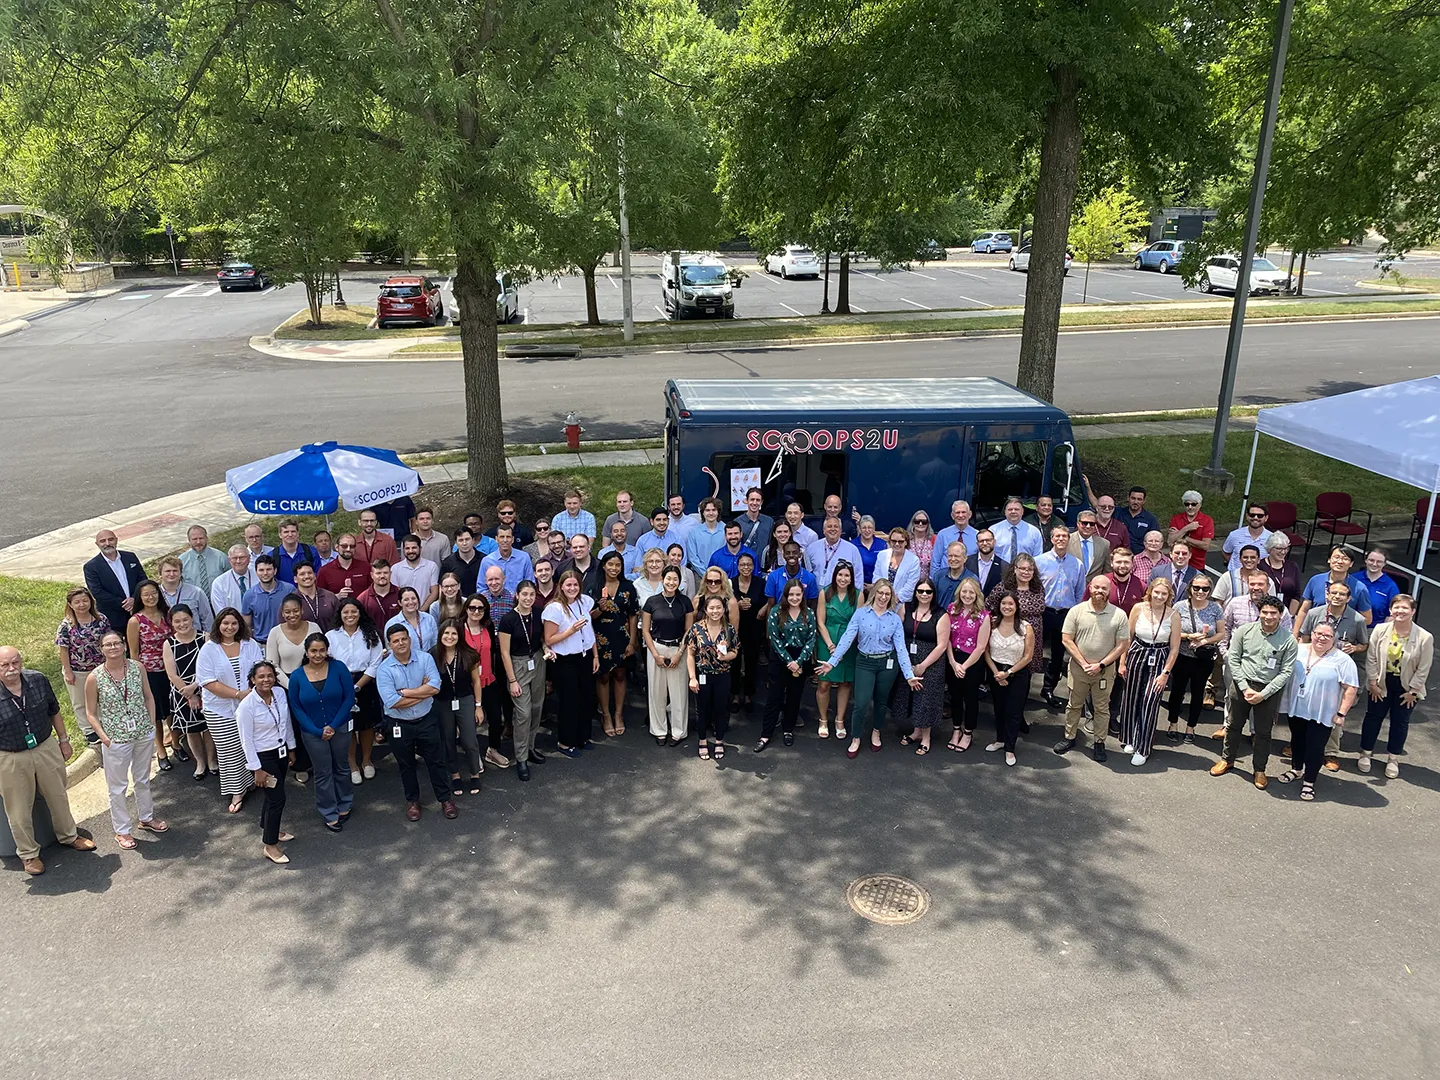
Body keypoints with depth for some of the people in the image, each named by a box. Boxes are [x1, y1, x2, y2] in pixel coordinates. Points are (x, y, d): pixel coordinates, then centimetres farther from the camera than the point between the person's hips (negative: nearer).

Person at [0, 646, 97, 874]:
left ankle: (68, 836, 45)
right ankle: (28, 853, 34)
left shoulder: (38, 681, -11)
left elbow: (53, 712, 5)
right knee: (19, 811, 13)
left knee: (58, 797, 21)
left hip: (46, 749, 3)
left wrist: (63, 740, 11)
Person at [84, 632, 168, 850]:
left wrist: (152, 724, 1)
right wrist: (103, 737, -13)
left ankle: (147, 818, 40)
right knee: (117, 786, 9)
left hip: (143, 734, 3)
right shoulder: (94, 678, -13)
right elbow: (90, 713, -5)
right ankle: (121, 830, 25)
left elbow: (148, 696, 6)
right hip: (116, 739, -3)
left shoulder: (137, 668, -5)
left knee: (143, 779, 21)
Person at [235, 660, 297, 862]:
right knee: (277, 798, -2)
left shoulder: (280, 693, -7)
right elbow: (246, 740, -18)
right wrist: (257, 769, -16)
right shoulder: (247, 706, -23)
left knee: (274, 794, 21)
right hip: (263, 757, -6)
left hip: (281, 751, 6)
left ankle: (268, 829, 44)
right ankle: (270, 846, 13)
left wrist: (291, 748, 15)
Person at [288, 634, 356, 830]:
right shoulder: (297, 676, -10)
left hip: (340, 728, 0)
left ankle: (344, 805, 38)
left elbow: (349, 697, -10)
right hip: (313, 733, 0)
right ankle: (329, 813, 26)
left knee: (341, 769, 18)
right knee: (323, 774, 12)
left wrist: (333, 726, -15)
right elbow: (296, 708, -5)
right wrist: (317, 731, -12)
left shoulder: (338, 668, -13)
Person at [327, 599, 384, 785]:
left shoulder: (370, 635, -3)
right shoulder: (331, 636, -3)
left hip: (365, 686, 0)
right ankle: (352, 765, 26)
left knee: (367, 725, 12)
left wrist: (356, 687, -14)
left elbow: (374, 665, -6)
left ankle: (366, 761, 34)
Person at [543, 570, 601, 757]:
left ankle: (582, 737, 31)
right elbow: (549, 640, -15)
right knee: (569, 701, 6)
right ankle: (565, 742, 23)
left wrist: (596, 655, 11)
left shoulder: (585, 602, 0)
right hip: (566, 662, -5)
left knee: (587, 698, 13)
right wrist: (571, 630, -25)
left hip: (585, 657, 5)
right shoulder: (555, 608, -16)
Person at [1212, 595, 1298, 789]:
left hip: (1269, 690, -1)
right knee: (1234, 725, 15)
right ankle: (1228, 760, 34)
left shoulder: (1289, 640, -8)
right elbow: (1234, 660, -2)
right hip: (1241, 685, 1)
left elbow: (1285, 672, -8)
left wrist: (1263, 694, -14)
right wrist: (1245, 688, -10)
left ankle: (1260, 770, 27)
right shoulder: (1244, 631, -5)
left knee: (1263, 732, 11)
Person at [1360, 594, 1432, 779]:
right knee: (1373, 717, 11)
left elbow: (1423, 669, -11)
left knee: (1400, 722, 13)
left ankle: (1393, 759, 29)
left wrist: (1412, 691, -8)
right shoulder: (1380, 630, -13)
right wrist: (1373, 683, -6)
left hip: (1406, 687, -1)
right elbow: (1371, 658, -6)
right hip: (1382, 683, 1)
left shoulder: (1424, 638, -18)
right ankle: (1365, 753, 27)